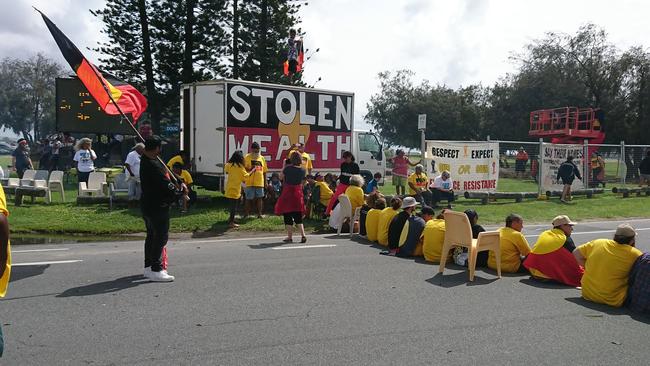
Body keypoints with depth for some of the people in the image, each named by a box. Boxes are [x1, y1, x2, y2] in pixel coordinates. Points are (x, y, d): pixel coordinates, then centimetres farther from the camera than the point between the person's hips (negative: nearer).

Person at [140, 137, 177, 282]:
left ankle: (148, 267, 28)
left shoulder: (145, 160, 10)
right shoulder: (153, 165, -24)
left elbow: (167, 173, 15)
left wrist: (178, 183, 4)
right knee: (161, 237, -7)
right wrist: (178, 194, -7)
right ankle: (156, 271, -5)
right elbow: (166, 185, -22)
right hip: (157, 207, -11)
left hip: (148, 205, 11)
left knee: (152, 236, 18)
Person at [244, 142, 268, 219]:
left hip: (260, 183, 4)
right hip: (250, 183, -4)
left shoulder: (262, 158, 12)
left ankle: (259, 214, 18)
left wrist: (265, 182, 14)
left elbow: (264, 171, 16)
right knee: (249, 199, 2)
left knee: (259, 198, 9)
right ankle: (246, 214, 13)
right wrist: (250, 169, -26)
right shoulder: (247, 157, -2)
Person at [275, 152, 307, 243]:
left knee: (287, 216, 5)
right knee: (298, 216, 12)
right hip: (298, 194, 4)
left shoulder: (287, 168, -13)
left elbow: (281, 177, 2)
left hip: (287, 194, -4)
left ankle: (290, 237, 6)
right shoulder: (302, 170, -3)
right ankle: (303, 235, 0)